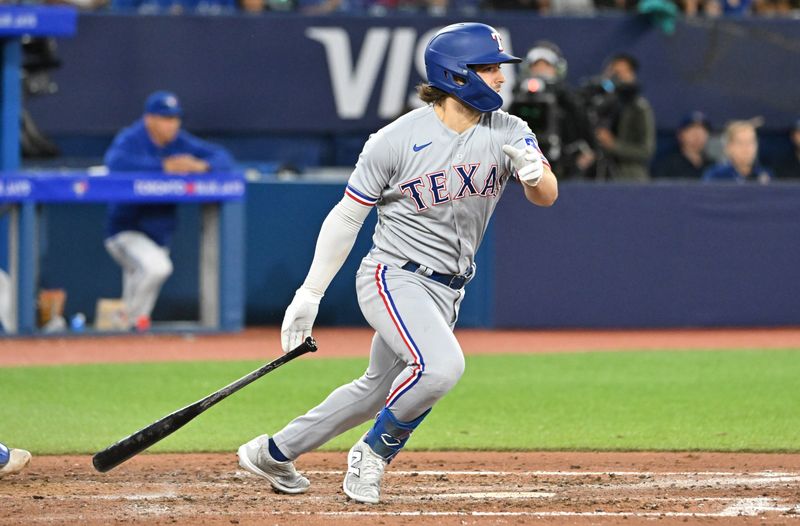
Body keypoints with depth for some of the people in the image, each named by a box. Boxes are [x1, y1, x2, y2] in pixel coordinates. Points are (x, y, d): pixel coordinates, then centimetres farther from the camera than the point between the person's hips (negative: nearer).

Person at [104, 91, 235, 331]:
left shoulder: (180, 142, 1)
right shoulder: (131, 139, -15)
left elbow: (224, 158, 0)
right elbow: (115, 161, -38)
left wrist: (201, 165, -24)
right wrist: (164, 166, -39)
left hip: (159, 235, 7)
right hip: (125, 231, -7)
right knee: (156, 266, -31)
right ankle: (132, 316, -9)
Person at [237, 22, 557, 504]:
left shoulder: (508, 133, -2)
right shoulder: (398, 139, -14)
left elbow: (547, 196, -11)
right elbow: (347, 217, -7)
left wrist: (532, 171, -36)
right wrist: (310, 296, -7)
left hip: (446, 291, 6)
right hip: (394, 278, -6)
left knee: (378, 390, 15)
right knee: (440, 364, -29)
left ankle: (273, 453, 33)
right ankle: (374, 453, -5)